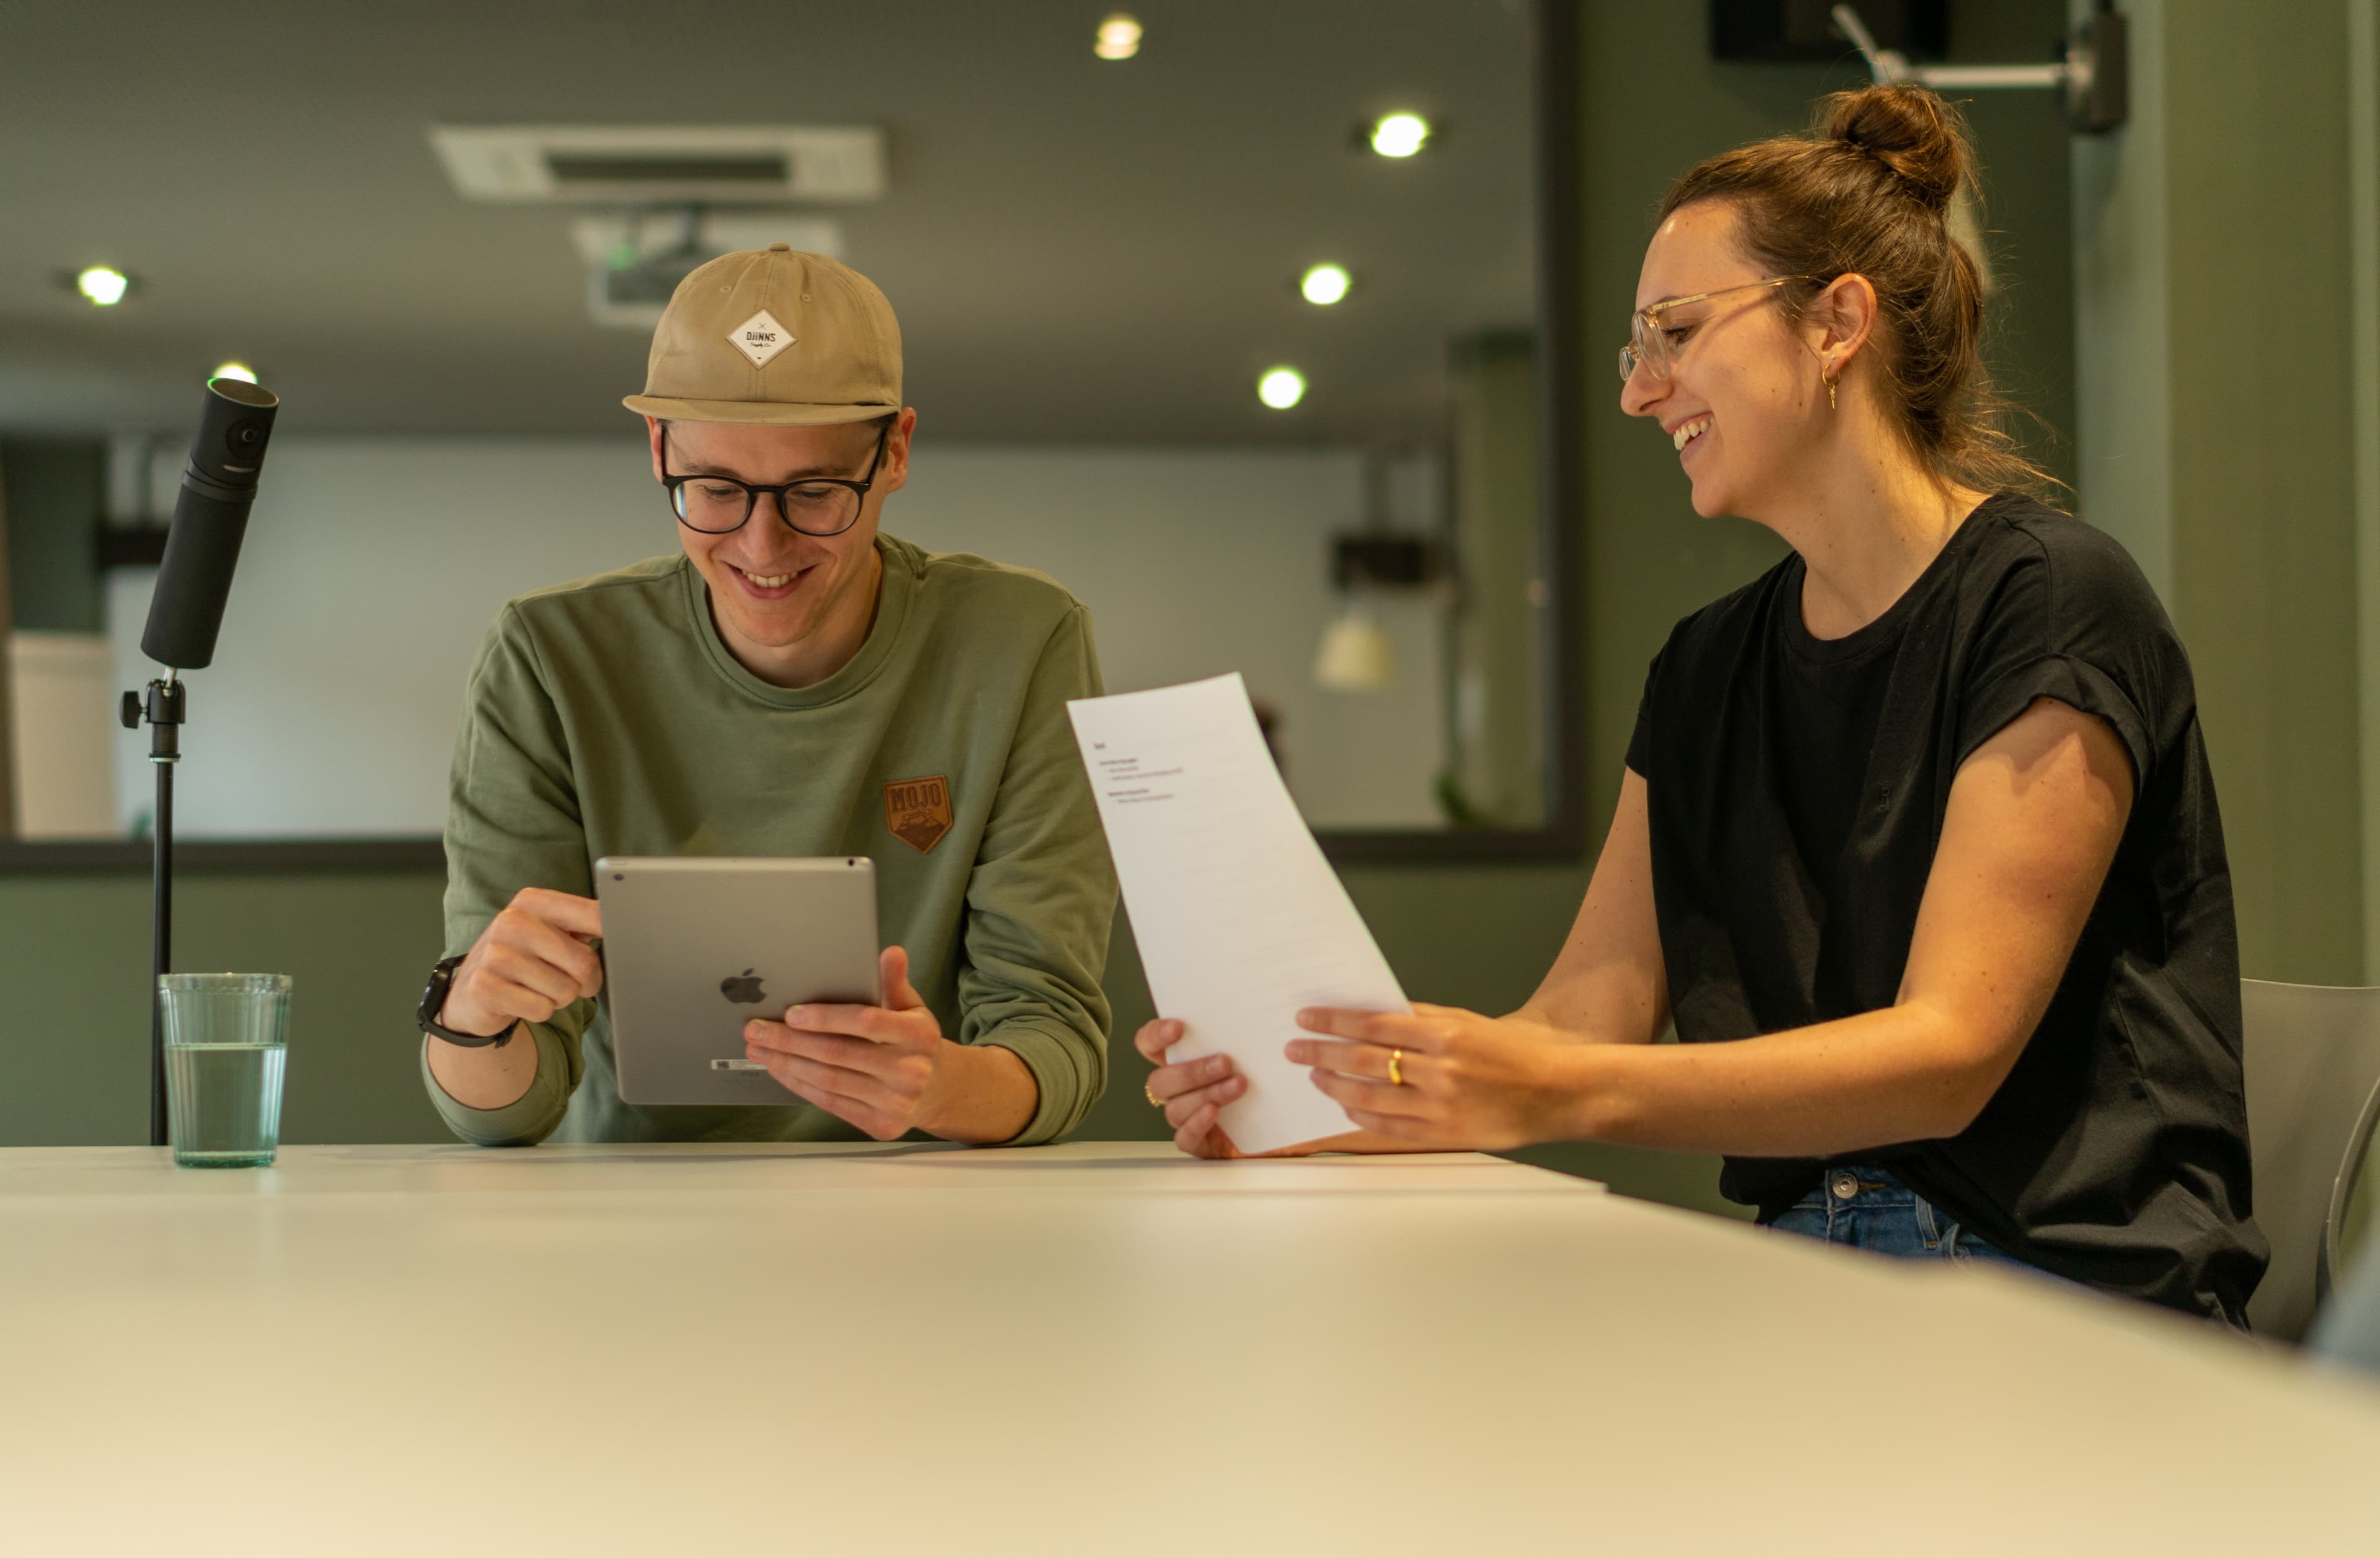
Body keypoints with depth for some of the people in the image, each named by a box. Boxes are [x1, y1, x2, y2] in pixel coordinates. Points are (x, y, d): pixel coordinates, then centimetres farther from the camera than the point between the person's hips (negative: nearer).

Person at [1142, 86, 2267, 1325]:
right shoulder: (1706, 673, 15)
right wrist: (1307, 1089, -12)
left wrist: (1560, 1095, -30)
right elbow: (1580, 1015, 8)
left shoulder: (2047, 604, -9)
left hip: (2065, 1285, -6)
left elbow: (1952, 1052, -18)